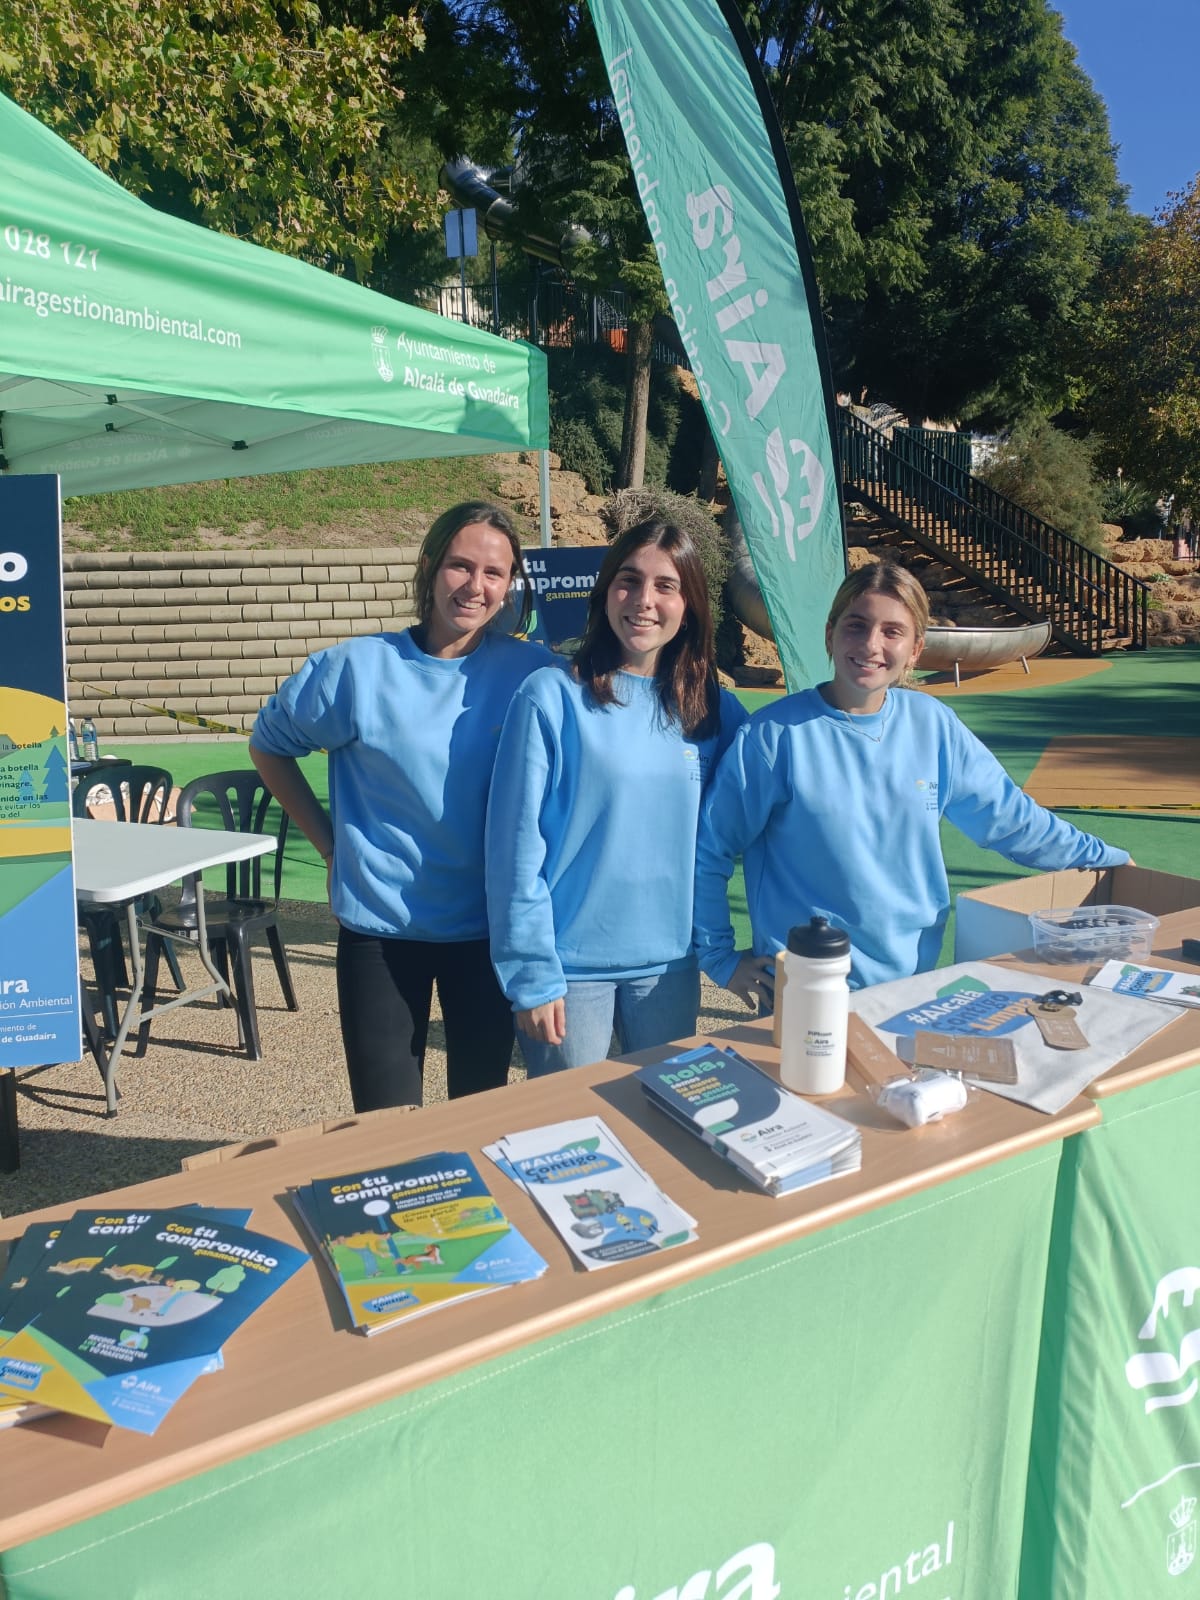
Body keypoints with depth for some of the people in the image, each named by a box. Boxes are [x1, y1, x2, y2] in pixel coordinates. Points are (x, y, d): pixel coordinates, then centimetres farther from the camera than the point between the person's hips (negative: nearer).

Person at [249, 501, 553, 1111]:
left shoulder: (531, 672, -6)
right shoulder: (359, 667, -8)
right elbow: (268, 745, 6)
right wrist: (331, 842, 1)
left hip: (489, 928, 1)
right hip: (380, 928, -1)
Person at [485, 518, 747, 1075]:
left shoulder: (714, 710, 2)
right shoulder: (551, 697, -11)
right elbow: (517, 847, -11)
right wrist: (530, 976, -11)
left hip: (671, 964, 4)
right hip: (571, 965, -4)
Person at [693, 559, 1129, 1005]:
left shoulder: (932, 725, 0)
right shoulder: (775, 734, -13)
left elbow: (1012, 817, 12)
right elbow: (708, 852, -8)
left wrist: (1109, 860, 17)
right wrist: (721, 959, -6)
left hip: (914, 981, 4)